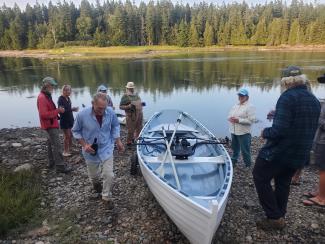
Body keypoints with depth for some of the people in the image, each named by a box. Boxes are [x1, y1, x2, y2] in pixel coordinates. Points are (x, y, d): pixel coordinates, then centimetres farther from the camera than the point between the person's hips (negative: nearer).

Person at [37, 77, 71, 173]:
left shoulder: (46, 96, 13)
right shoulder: (42, 98, -20)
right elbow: (44, 114, -26)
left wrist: (58, 110, 6)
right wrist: (57, 111, -24)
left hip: (52, 123, 11)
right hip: (50, 125, -11)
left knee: (51, 143, 18)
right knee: (56, 145, -11)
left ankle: (52, 163, 30)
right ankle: (60, 166, -8)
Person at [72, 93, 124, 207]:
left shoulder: (110, 112, -18)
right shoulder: (82, 115, -23)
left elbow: (115, 126, 1)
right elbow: (76, 131, -6)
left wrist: (118, 141, -3)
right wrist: (84, 145, -17)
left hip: (106, 149, 1)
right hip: (91, 151, 0)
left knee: (109, 175, -2)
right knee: (93, 175, 19)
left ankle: (106, 196, 26)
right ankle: (96, 183, 57)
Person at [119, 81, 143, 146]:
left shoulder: (136, 95, 15)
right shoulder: (125, 96, -6)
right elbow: (121, 106, -8)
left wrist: (142, 104, 6)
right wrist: (128, 106, -22)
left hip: (139, 114, 7)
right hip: (131, 115, -7)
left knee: (139, 129, 16)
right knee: (131, 130, -1)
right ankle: (129, 142, 16)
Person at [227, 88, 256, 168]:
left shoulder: (250, 107, -10)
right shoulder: (235, 106, 13)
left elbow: (251, 120, -18)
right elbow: (229, 116, 17)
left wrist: (239, 120, -22)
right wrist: (230, 118, -7)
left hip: (244, 133, -7)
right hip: (233, 132, 7)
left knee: (245, 150, 4)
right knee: (235, 148, 23)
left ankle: (248, 165, 21)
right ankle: (233, 161, 41)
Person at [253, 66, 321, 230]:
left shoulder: (288, 97, -19)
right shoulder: (314, 101, 8)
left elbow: (279, 130, -28)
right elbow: (311, 129, 18)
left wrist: (265, 133, -7)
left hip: (278, 152, -8)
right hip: (300, 154, 8)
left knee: (260, 178, 6)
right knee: (283, 183, 20)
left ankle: (275, 217, 9)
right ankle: (279, 217, 31)